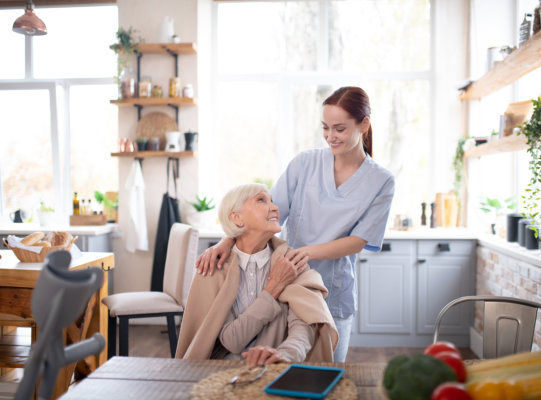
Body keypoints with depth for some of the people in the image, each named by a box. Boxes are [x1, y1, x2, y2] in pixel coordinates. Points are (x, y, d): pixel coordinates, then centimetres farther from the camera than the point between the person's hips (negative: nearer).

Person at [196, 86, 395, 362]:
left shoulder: (380, 182, -1)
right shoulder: (305, 163, 1)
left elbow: (358, 241, -7)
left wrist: (311, 251, -24)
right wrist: (227, 242, -19)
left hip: (333, 295, 0)